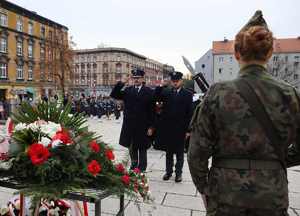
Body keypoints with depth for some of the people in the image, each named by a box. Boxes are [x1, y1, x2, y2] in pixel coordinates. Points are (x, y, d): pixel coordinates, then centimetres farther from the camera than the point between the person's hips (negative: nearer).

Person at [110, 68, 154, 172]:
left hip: (143, 126, -3)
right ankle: (134, 165, 37)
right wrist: (122, 83, -14)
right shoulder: (127, 90, 5)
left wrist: (150, 126, -9)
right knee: (132, 147, 18)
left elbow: (151, 110, -7)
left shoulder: (149, 92, -4)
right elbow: (113, 95, -4)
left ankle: (141, 169, 24)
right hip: (129, 125, 3)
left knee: (142, 148, 10)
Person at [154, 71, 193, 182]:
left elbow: (190, 113, -5)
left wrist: (188, 130, -8)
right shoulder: (166, 92, 5)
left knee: (180, 152, 11)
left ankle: (178, 172, 25)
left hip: (180, 129, -2)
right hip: (167, 128, 2)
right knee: (168, 152, 15)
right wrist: (160, 86, -20)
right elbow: (156, 98, -11)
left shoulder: (187, 94, -2)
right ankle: (168, 171, 30)